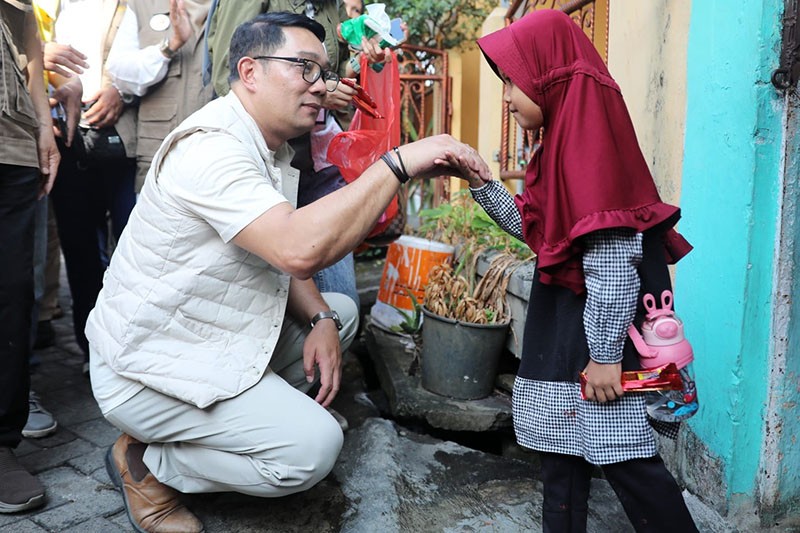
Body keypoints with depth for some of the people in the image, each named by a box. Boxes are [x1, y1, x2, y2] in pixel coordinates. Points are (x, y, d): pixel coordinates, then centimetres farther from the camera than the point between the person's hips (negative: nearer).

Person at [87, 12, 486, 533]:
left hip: (217, 334, 10)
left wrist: (321, 320, -6)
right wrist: (400, 162, -33)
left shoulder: (272, 147, 6)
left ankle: (243, 415, 11)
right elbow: (299, 249, -39)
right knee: (313, 445, -19)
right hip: (150, 366, -9)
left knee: (343, 312, 11)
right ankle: (145, 463, 2)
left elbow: (280, 251, 12)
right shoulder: (210, 146, -25)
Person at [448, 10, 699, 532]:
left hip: (599, 327, -10)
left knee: (624, 455, 2)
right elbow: (534, 229, 17)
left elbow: (613, 260, -23)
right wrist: (481, 182, 9)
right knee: (565, 446, 17)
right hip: (564, 321, 10)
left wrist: (605, 355, -21)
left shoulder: (590, 135, -19)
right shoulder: (566, 138, 10)